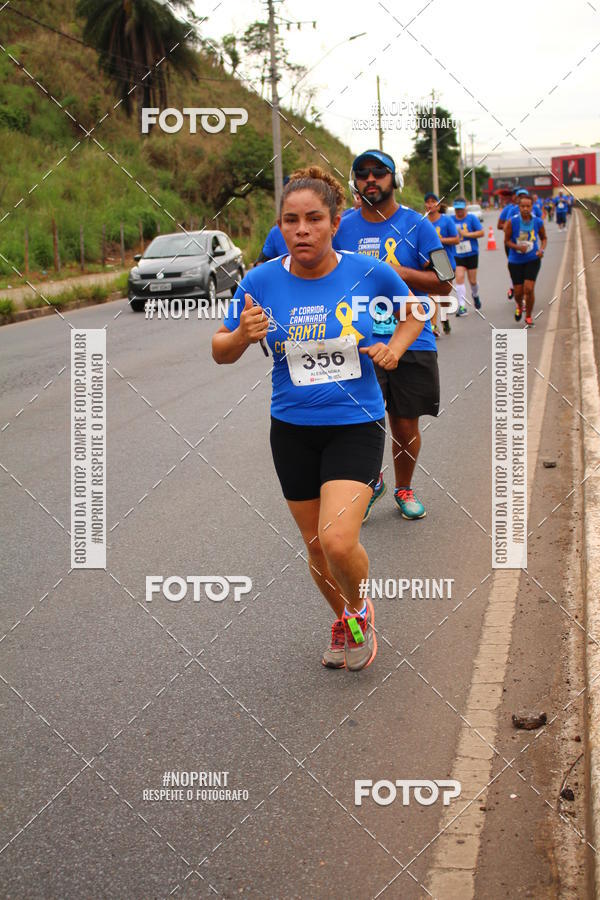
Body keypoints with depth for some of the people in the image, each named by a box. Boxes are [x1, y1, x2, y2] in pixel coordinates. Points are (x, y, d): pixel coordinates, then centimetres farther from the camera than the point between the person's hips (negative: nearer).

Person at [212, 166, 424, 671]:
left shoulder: (369, 273, -9)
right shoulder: (262, 281, -7)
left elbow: (414, 312, 11)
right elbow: (221, 352, 1)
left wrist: (395, 348, -8)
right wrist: (243, 335, -20)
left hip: (356, 426, -2)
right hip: (293, 430, 3)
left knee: (338, 541, -19)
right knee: (316, 546, 13)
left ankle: (359, 611, 14)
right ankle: (345, 623, 41)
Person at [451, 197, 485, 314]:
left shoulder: (472, 218, -2)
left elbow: (481, 233, -6)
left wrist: (466, 234, -15)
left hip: (471, 254, -1)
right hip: (457, 255, 1)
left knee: (472, 280, 7)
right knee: (459, 278, -14)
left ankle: (475, 295, 41)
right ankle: (462, 306, -14)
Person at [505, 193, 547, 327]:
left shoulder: (538, 222, -7)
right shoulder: (512, 222, -13)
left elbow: (544, 238, 10)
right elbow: (507, 241, -5)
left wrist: (542, 249, -10)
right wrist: (518, 247, -24)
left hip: (532, 259, 0)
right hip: (515, 261, 0)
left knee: (529, 289, -13)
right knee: (518, 292, 5)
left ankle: (528, 317, 9)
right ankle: (519, 306, 43)